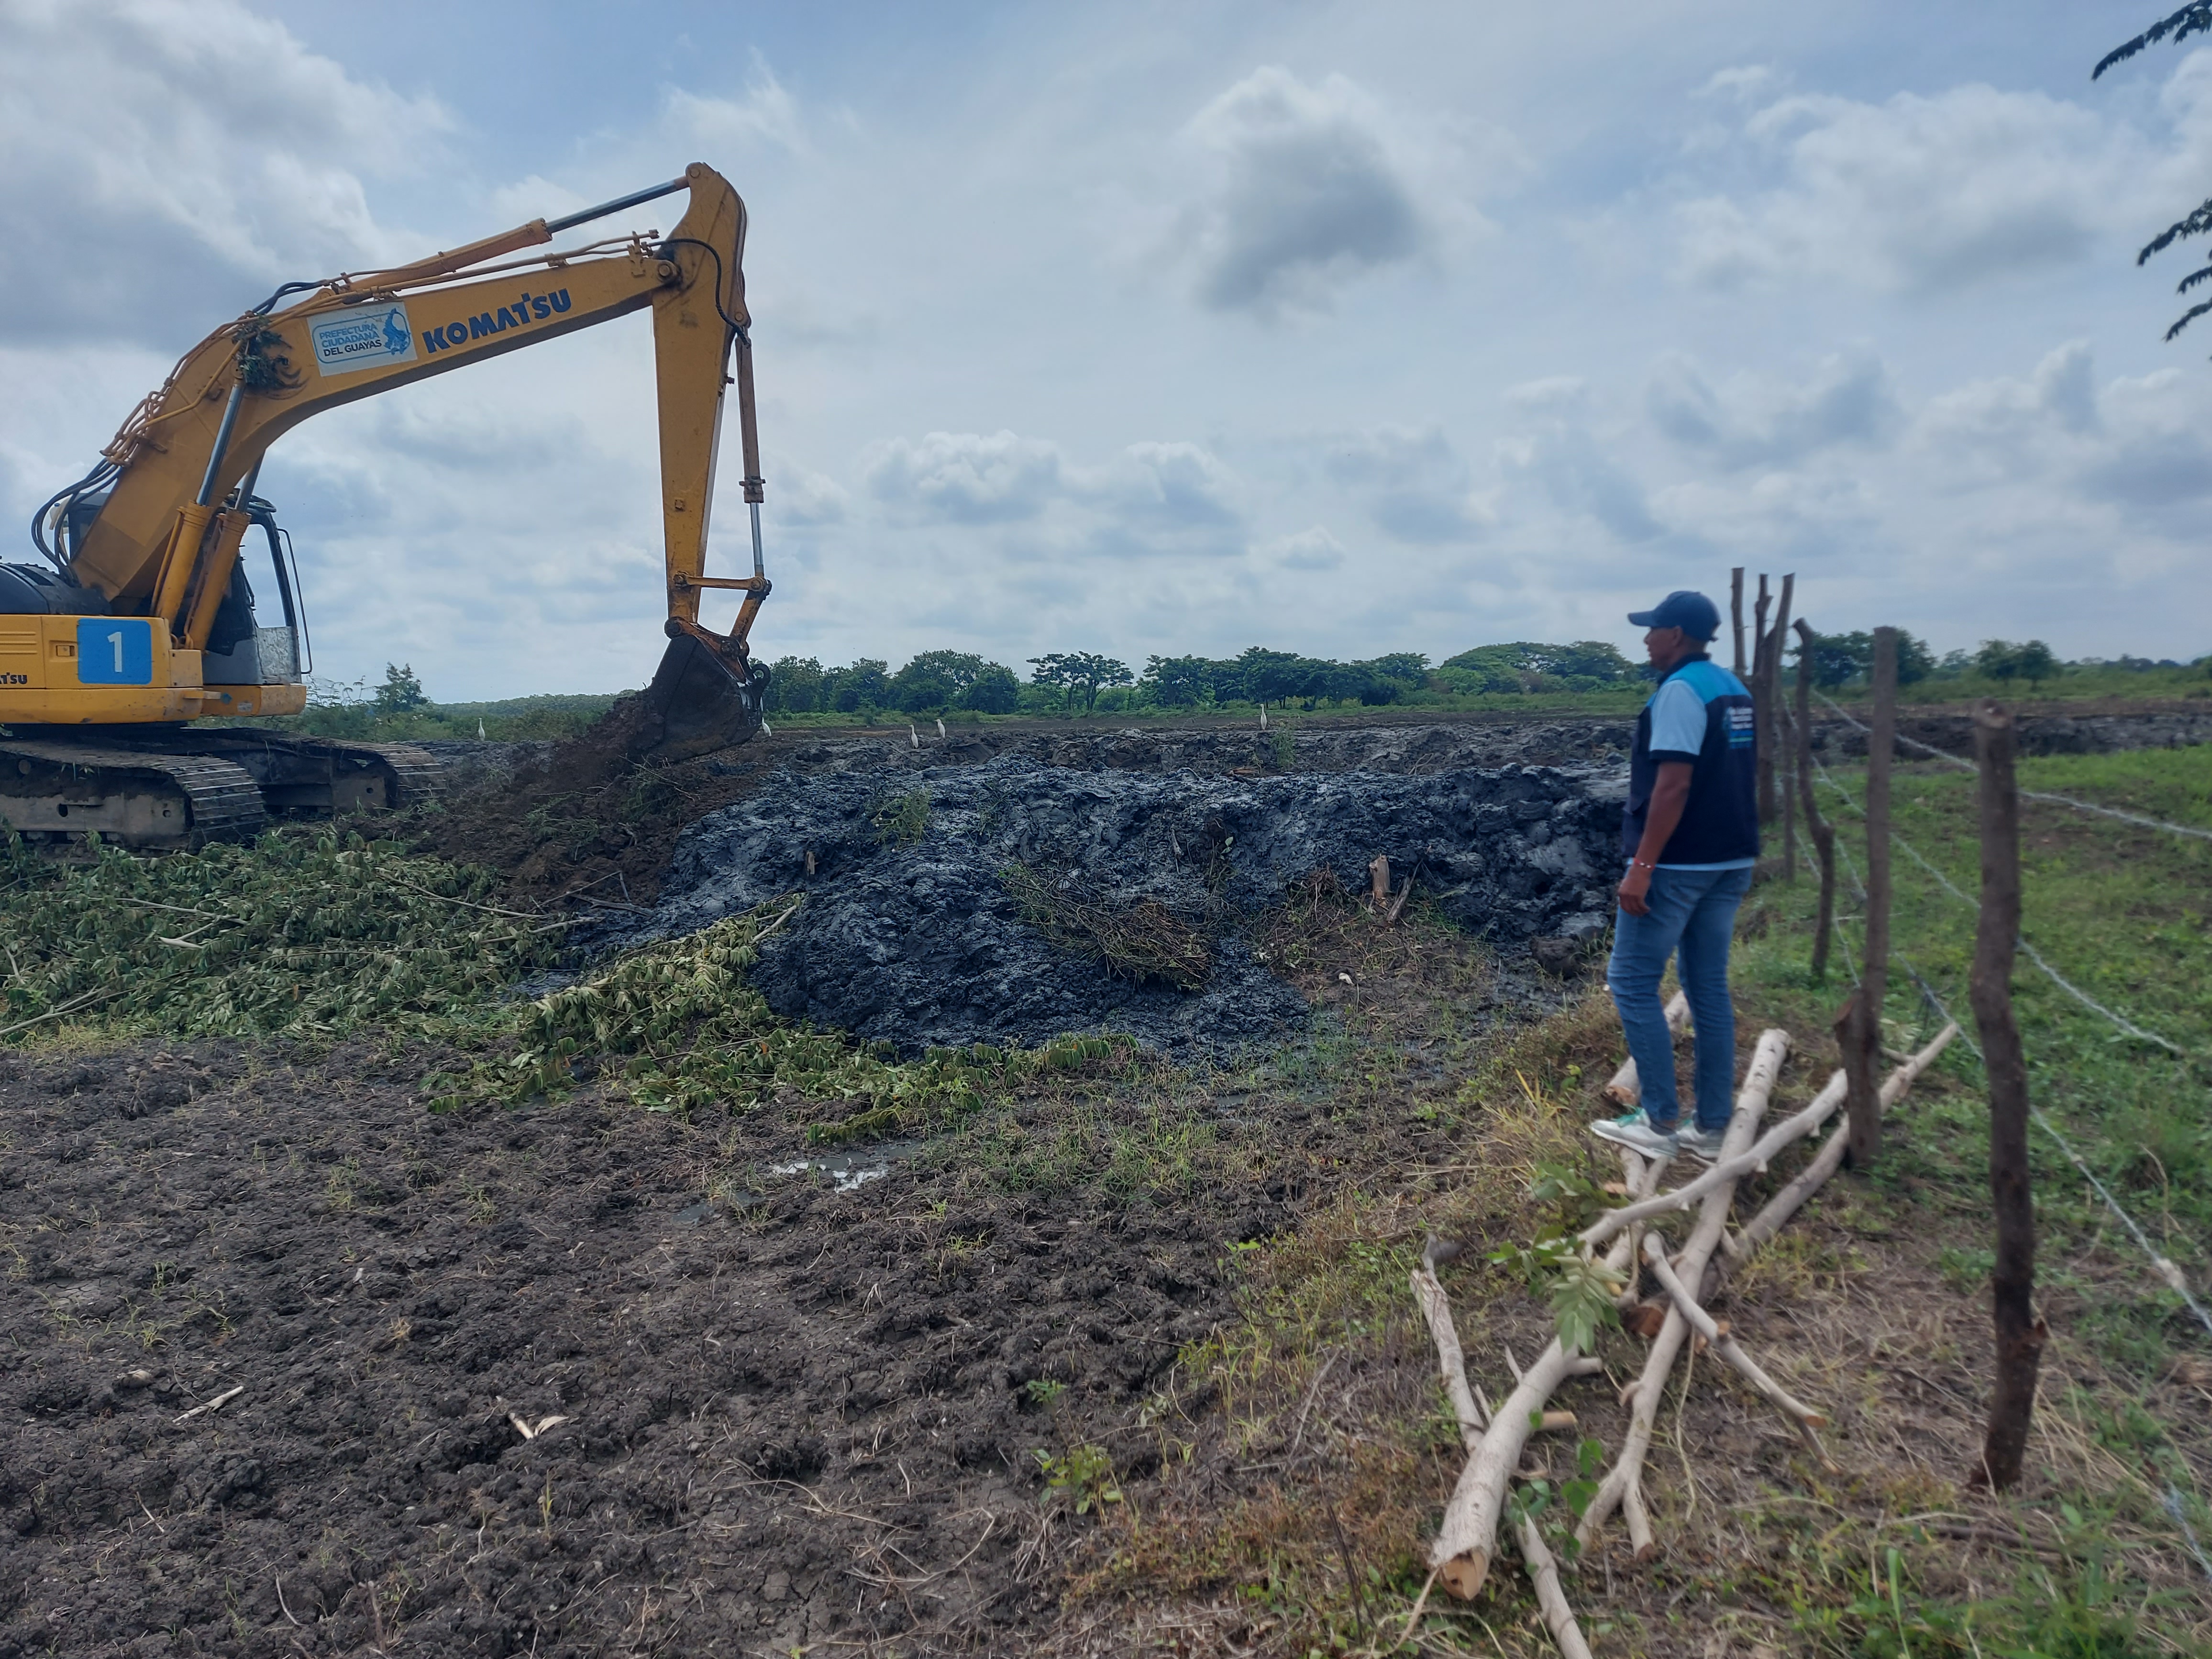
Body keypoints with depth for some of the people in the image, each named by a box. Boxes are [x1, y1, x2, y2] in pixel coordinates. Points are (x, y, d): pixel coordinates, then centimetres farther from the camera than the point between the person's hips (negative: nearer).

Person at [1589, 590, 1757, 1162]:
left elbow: (1674, 784, -22)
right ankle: (1711, 1128, 16)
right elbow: (1737, 778, 17)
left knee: (1631, 983, 0)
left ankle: (1661, 1123, 2)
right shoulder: (1735, 690, 13)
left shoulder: (1680, 690, -15)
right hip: (1730, 862, 9)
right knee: (1710, 989, 11)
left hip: (1678, 864, -9)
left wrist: (1641, 866, -23)